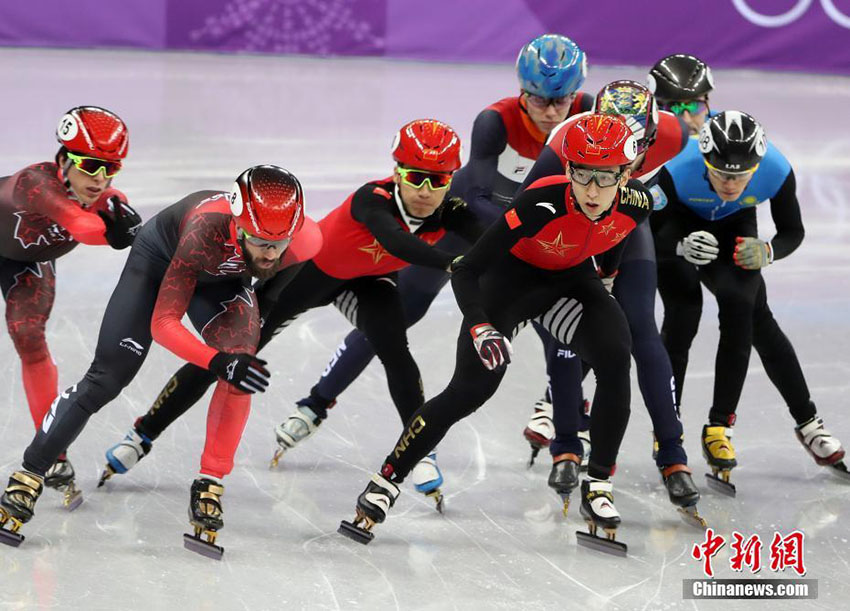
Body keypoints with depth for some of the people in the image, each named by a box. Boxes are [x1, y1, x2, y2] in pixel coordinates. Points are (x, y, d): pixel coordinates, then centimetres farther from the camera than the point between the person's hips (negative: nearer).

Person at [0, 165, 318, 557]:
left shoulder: (306, 240, -35)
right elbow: (162, 324, -38)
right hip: (160, 259, -3)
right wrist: (217, 361, -51)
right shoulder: (205, 229, -45)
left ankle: (209, 488, -11)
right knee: (106, 378, -6)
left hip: (223, 279, 3)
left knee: (240, 370, -22)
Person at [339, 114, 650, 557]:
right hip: (511, 274, -4)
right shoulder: (543, 203, -37)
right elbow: (466, 270, -34)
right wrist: (480, 327, -47)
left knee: (615, 359, -21)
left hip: (571, 279, 4)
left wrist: (608, 268, 21)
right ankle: (385, 483, -3)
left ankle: (598, 486, -7)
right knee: (471, 387, -15)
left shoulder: (635, 203, -23)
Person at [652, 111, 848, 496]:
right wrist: (682, 246, -52)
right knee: (683, 314, -19)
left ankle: (808, 423, 1)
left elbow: (792, 232, -15)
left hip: (734, 229, 2)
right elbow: (648, 231, -30)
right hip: (678, 224, -2)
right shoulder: (676, 170, -40)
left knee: (754, 318, -11)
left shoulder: (777, 172, -32)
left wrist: (768, 252, -37)